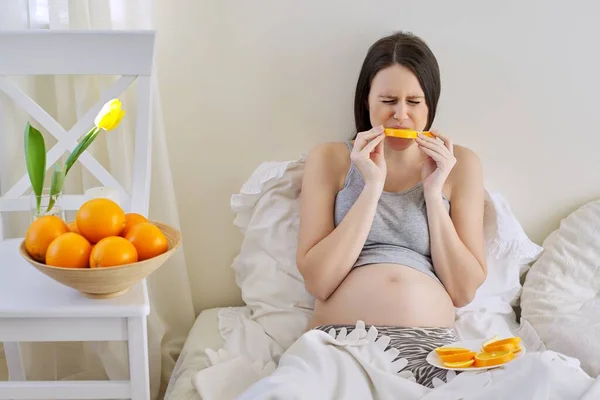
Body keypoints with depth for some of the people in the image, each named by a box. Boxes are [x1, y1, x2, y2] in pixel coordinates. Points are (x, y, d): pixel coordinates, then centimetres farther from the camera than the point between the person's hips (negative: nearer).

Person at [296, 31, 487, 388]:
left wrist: (433, 191, -4)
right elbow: (318, 281, -3)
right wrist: (372, 186, -8)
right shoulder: (330, 159, 7)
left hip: (430, 344, 1)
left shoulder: (460, 164, 9)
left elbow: (464, 291, 4)